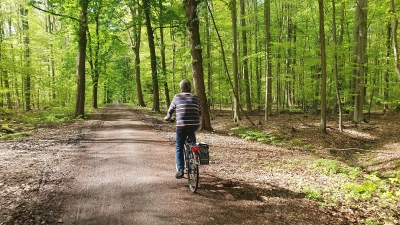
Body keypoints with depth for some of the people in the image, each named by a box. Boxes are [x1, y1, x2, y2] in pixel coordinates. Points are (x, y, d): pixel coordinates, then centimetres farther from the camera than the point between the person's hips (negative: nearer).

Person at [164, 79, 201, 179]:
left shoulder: (177, 97, 4)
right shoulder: (195, 98, 10)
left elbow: (171, 110, 14)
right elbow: (200, 112, 17)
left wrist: (167, 118, 34)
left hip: (181, 125, -2)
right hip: (195, 125, 3)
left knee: (179, 148, 7)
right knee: (193, 144, 27)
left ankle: (180, 170, -3)